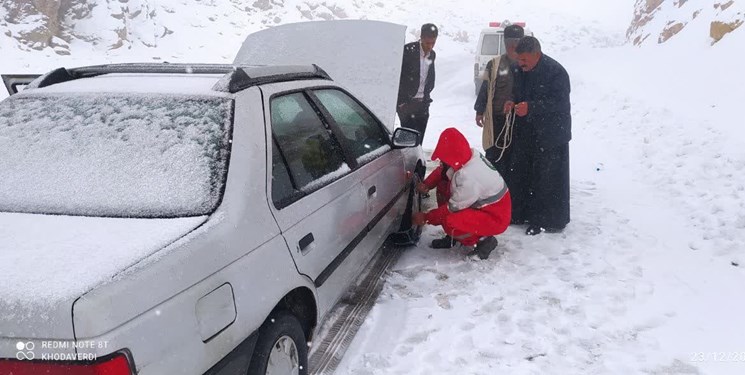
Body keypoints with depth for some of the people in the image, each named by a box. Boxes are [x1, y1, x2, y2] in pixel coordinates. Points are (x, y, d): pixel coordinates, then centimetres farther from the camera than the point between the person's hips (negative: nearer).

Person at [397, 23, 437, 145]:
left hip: (422, 103, 6)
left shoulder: (432, 55, 10)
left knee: (419, 140, 8)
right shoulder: (408, 50, -10)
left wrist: (426, 96, 12)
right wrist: (402, 101, -13)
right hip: (407, 102, -6)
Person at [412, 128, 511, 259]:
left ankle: (484, 240, -5)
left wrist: (426, 218, -10)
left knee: (450, 222, -30)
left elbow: (453, 208, -22)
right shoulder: (469, 157, -8)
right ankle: (452, 237, 15)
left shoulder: (469, 178, -33)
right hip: (481, 206, 10)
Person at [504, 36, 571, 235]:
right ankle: (521, 213, 28)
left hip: (550, 136, -8)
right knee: (521, 174, 14)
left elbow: (560, 103, -23)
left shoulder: (556, 72, -18)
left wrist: (530, 107, -30)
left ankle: (550, 221, 11)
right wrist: (513, 102, -3)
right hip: (526, 134, 8)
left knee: (548, 179, -1)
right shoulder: (522, 71, 7)